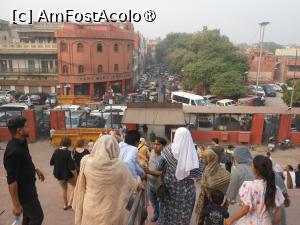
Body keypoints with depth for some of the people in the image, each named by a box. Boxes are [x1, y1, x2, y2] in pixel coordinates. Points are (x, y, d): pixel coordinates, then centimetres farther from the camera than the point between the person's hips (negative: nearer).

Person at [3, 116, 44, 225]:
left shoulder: (22, 142, -1)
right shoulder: (13, 151, -31)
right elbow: (11, 180, -29)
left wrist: (35, 169, 16)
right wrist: (16, 204, -24)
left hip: (28, 187, 9)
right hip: (23, 191, -9)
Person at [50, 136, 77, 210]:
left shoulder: (56, 151, -8)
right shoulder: (69, 153, -23)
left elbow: (51, 163, 4)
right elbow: (72, 168, -24)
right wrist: (76, 176, -13)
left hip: (58, 174, 5)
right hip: (68, 174, -5)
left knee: (63, 188, 23)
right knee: (76, 186, 18)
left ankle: (65, 205, 34)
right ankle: (70, 203, 12)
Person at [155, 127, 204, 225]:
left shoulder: (170, 150, -13)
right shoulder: (193, 152, -9)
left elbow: (158, 167, -7)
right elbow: (199, 172, -4)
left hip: (170, 189, -1)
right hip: (187, 190, 1)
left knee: (168, 213, 17)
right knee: (184, 215, 17)